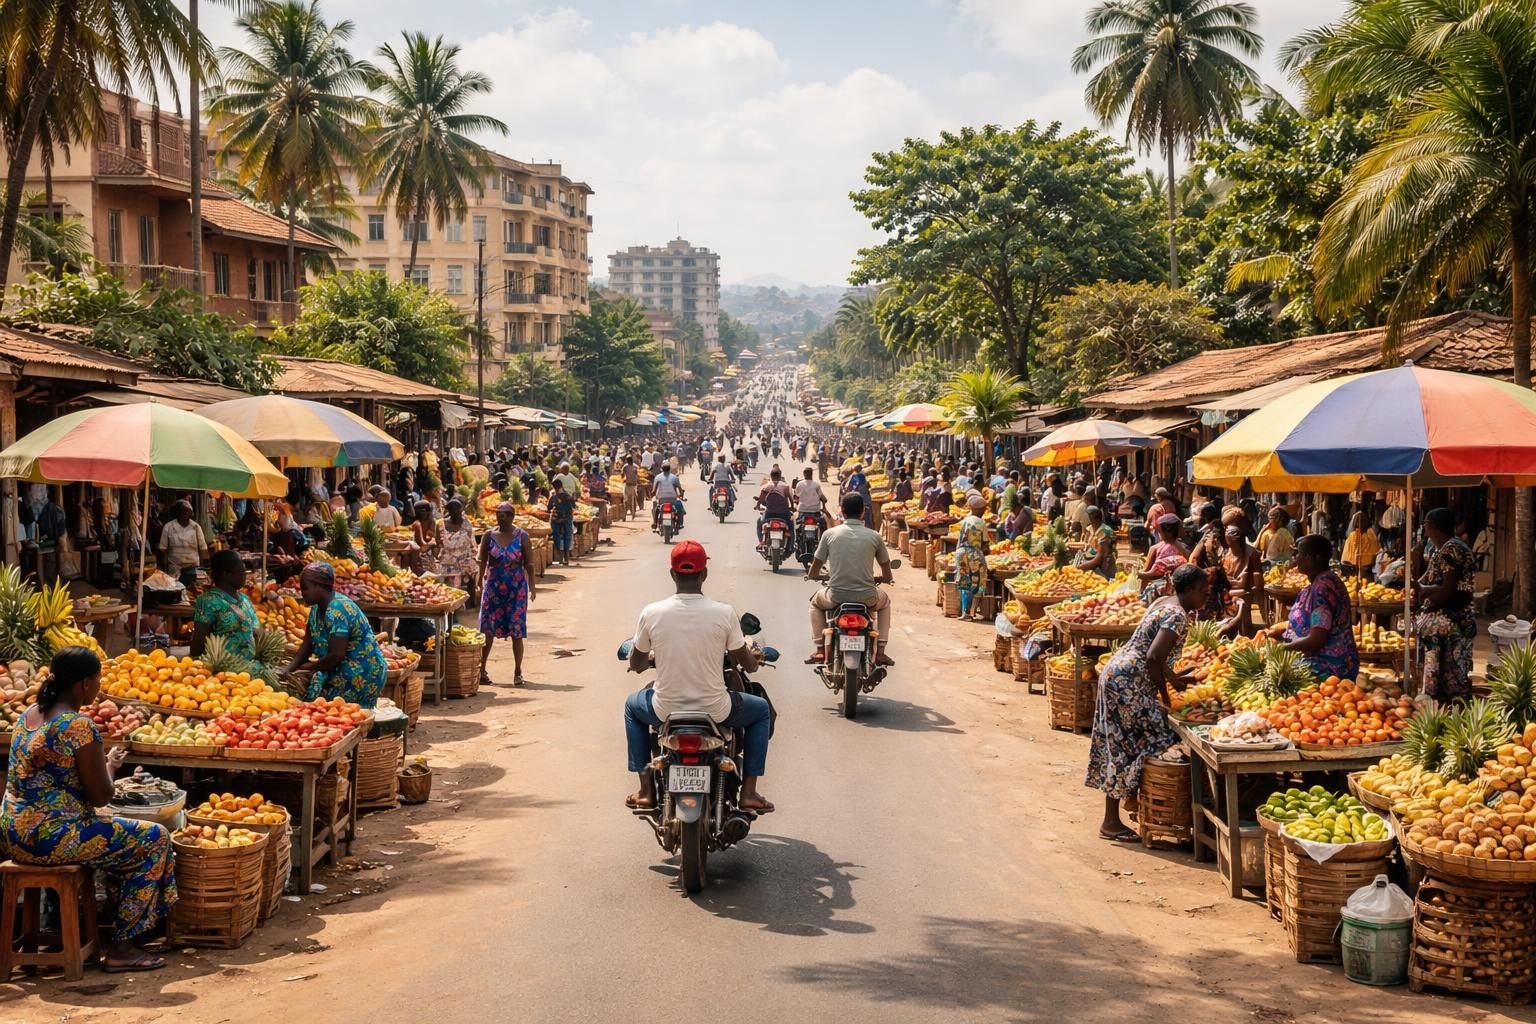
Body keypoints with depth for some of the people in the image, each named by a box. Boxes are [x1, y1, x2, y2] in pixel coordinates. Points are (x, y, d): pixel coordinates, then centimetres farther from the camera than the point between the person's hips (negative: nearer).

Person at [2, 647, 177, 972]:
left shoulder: (30, 714, 8)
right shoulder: (78, 725, -19)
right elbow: (100, 796, -13)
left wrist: (100, 763, 17)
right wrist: (111, 765, 5)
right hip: (50, 837, -10)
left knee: (124, 834, 27)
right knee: (154, 839, 2)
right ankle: (121, 948, 3)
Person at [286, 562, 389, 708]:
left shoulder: (337, 610, -23)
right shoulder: (317, 608, 6)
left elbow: (336, 655, -26)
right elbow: (306, 647, 6)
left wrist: (308, 667, -13)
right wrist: (288, 670, -8)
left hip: (362, 675, -9)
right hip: (341, 672, 9)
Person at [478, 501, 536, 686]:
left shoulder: (521, 536, -2)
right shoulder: (489, 536, 1)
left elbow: (528, 563, -1)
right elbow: (483, 562, 6)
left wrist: (532, 585, -6)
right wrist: (480, 583, 1)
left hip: (517, 588, -1)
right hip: (493, 587, 1)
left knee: (517, 631, 2)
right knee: (488, 629, 1)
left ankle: (518, 673, 11)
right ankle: (481, 670, 10)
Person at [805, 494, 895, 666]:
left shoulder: (830, 534, -2)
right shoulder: (874, 536, 0)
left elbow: (813, 572, 5)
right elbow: (887, 576, 10)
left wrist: (811, 575, 30)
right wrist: (884, 579, 35)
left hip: (836, 596, 0)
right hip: (866, 597, 0)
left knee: (816, 601, 35)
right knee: (884, 600, 35)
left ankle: (820, 651, 25)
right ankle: (880, 652, 27)